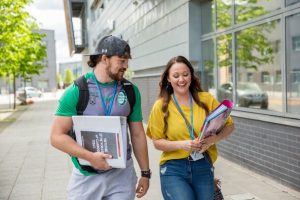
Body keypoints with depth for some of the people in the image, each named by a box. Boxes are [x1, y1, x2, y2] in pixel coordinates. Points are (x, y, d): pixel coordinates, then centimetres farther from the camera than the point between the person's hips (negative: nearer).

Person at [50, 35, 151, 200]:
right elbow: (57, 136, -9)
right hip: (86, 176, -2)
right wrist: (90, 157, -20)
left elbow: (137, 135, 8)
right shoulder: (76, 91, -9)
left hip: (122, 176, 2)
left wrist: (145, 173, 8)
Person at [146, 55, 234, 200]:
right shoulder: (161, 106, -2)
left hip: (203, 167, 2)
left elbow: (229, 125, 5)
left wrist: (213, 139, -15)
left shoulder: (206, 99, 0)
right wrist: (182, 144, -17)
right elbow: (157, 142, -1)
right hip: (173, 169, -2)